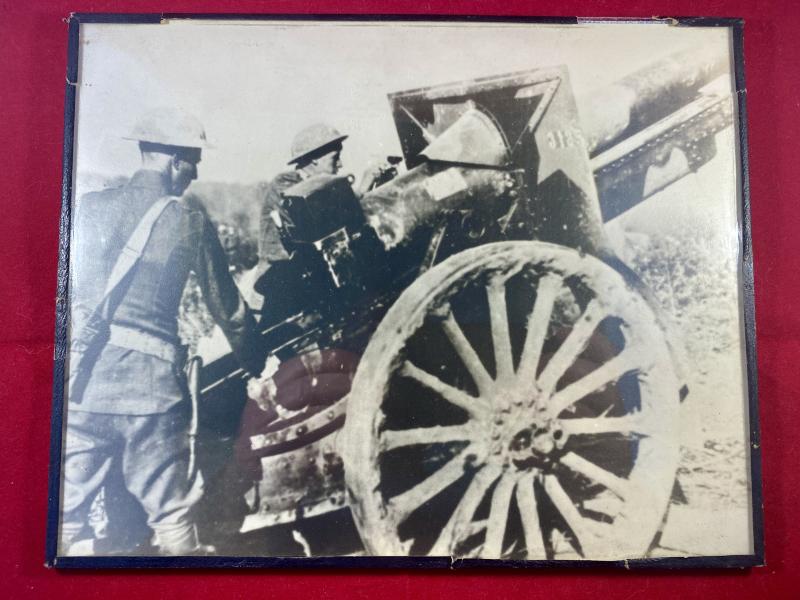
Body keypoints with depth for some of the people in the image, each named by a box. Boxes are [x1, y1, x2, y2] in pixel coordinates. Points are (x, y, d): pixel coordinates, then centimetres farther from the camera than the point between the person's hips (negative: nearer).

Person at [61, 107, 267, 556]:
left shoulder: (91, 206, 5)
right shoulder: (192, 220, 0)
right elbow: (227, 307, 6)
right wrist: (260, 365, 20)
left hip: (84, 375, 3)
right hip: (151, 376, -2)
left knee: (66, 512, 13)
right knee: (171, 512, 9)